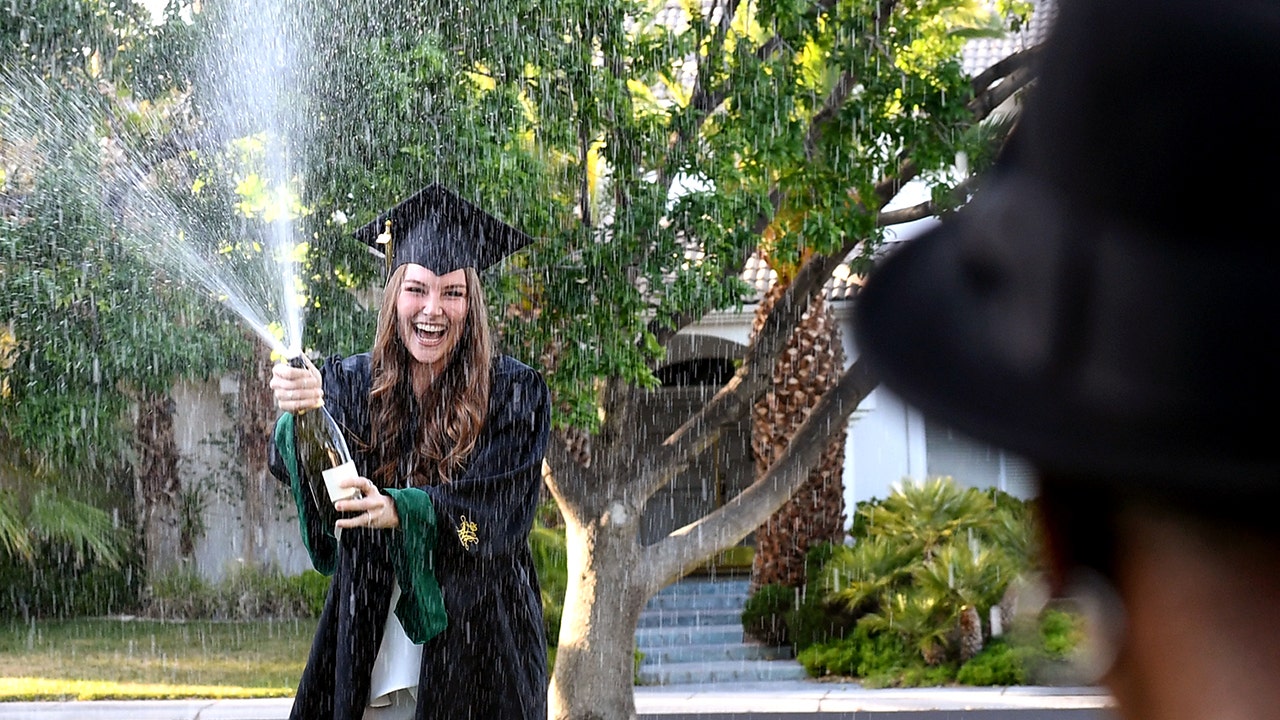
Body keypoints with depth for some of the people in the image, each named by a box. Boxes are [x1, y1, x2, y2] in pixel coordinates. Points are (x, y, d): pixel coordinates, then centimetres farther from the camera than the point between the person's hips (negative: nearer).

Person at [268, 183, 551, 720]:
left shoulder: (513, 392, -3)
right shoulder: (349, 382, 3)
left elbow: (501, 505, -14)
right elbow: (291, 465, -13)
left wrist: (400, 511, -30)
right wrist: (300, 412, -36)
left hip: (476, 649, -2)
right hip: (370, 651, 2)